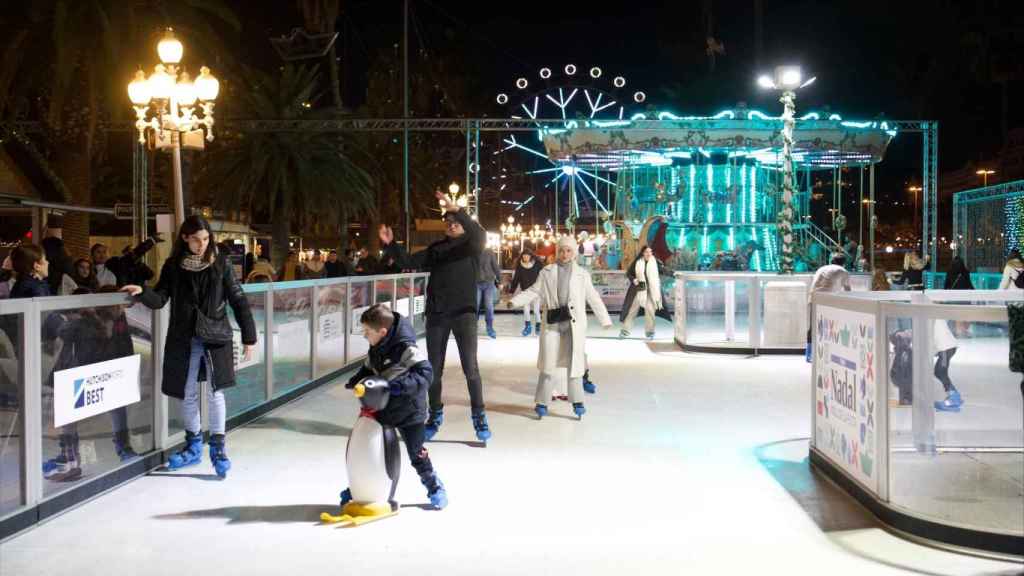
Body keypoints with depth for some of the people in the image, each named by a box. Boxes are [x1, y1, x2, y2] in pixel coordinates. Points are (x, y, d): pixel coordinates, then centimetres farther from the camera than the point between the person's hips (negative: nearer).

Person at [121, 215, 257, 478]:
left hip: (215, 337, -2)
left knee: (215, 391, -2)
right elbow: (160, 299, 1)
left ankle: (218, 446, 8)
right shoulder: (173, 266, 4)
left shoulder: (221, 263, -2)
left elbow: (238, 299, -1)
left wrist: (248, 336, -2)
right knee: (187, 393, 10)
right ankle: (193, 446, 26)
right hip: (184, 339, 3)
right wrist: (142, 292, -21)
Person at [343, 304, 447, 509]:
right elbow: (368, 369, 15)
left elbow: (425, 373, -28)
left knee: (417, 454, 2)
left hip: (409, 410, -7)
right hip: (382, 408, 7)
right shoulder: (375, 349, 1)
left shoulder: (405, 348, -24)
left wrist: (402, 385, -39)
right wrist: (356, 381, -4)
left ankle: (435, 488, 23)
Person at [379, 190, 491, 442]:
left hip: (464, 312, -4)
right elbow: (409, 262, 8)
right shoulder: (435, 249, 12)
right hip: (436, 314, 4)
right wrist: (390, 245, -8)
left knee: (470, 367, -8)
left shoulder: (471, 246, 1)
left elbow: (480, 234, -22)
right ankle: (435, 414, 22)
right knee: (434, 368, 10)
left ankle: (479, 416, 2)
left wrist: (456, 210, -34)